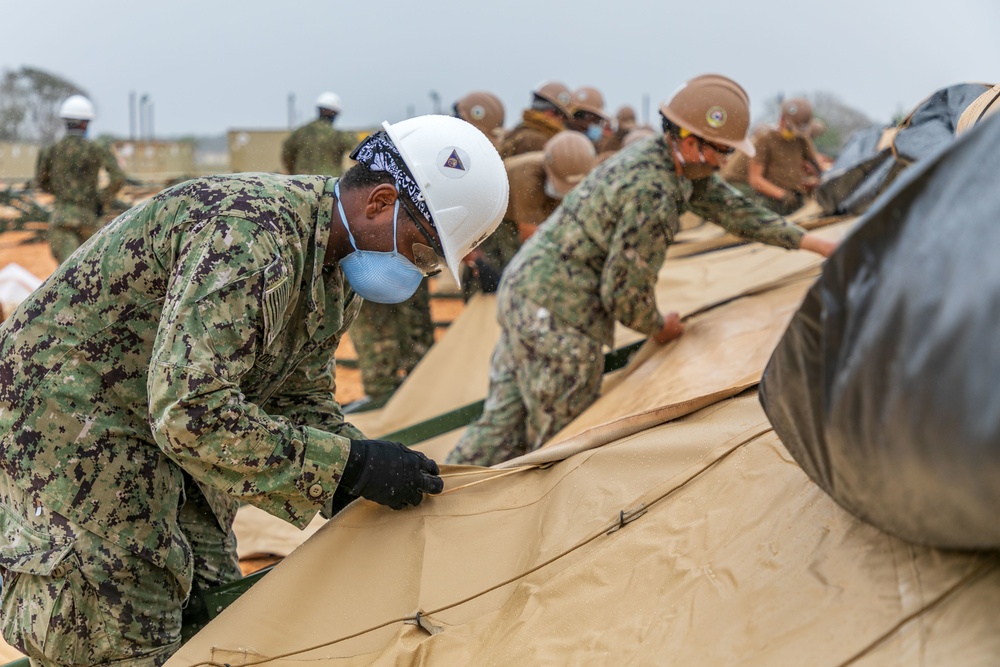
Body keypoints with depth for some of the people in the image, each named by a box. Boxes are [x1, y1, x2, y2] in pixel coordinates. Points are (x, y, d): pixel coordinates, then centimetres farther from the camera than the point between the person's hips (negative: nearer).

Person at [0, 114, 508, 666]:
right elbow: (191, 412, -37)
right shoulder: (248, 237, -32)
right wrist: (348, 466, -32)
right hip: (66, 413, -10)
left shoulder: (337, 270, 1)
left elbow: (300, 397, 10)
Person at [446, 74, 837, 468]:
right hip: (559, 316, -10)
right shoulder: (652, 195, -24)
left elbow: (732, 209, 18)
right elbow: (625, 290, -19)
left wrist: (808, 242, 21)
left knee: (504, 425, 14)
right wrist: (659, 328, 2)